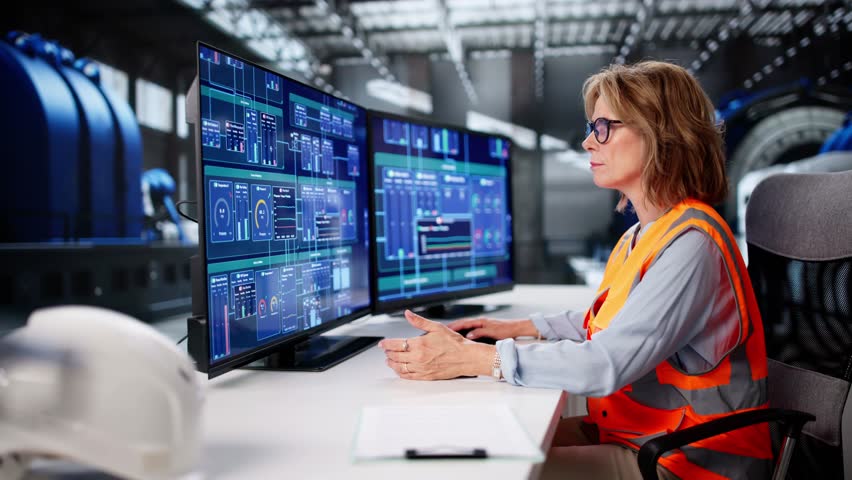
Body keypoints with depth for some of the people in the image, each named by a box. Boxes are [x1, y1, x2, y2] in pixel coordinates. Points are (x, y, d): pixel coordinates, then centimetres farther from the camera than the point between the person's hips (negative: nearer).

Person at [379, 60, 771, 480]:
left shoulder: (691, 244, -23)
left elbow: (607, 363, -30)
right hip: (632, 432, 9)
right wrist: (522, 327, 17)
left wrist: (471, 359, -29)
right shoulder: (644, 235, 10)